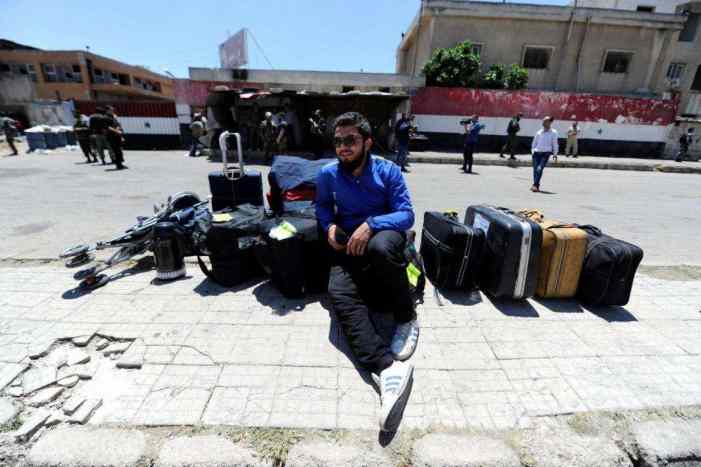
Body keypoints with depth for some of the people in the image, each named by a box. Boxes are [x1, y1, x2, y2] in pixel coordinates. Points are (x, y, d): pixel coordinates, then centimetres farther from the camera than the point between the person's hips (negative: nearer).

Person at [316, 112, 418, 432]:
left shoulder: (388, 170, -4)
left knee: (380, 246, -40)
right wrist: (329, 226, -3)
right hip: (348, 246, 2)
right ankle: (388, 367, -45)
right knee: (339, 293, -29)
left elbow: (407, 215, -9)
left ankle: (407, 320, -17)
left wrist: (370, 224, -26)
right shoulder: (328, 174, 2)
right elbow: (322, 206, 20)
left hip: (383, 235, -2)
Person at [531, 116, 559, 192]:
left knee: (539, 169, -20)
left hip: (546, 153, -3)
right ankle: (536, 186, 7)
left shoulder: (553, 133, 6)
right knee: (535, 169, -3)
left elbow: (555, 144, 7)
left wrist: (555, 154, 4)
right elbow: (534, 143, 19)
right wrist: (533, 151, 7)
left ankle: (535, 185, -26)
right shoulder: (539, 132, 14)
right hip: (537, 152, 3)